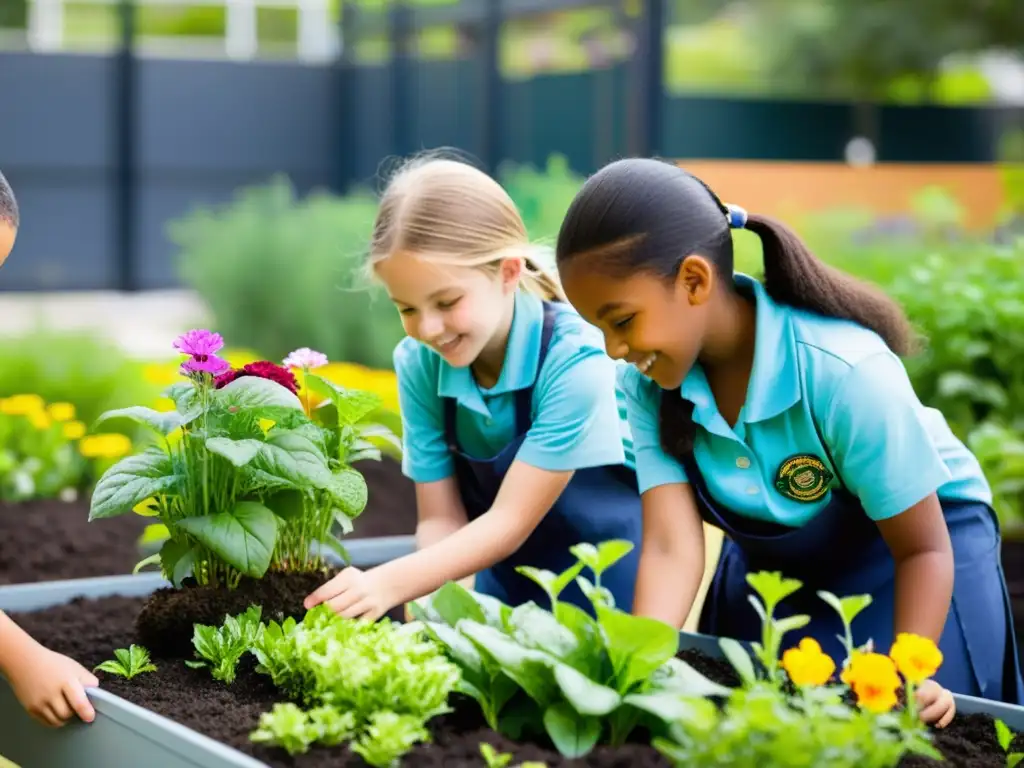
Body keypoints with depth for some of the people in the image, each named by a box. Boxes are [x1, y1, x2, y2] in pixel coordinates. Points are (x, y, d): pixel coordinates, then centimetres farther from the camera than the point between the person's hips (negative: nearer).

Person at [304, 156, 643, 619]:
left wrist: (389, 584, -34)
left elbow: (510, 522, -23)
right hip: (507, 585, 4)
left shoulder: (574, 359, -24)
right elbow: (442, 520, -7)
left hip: (606, 579, -3)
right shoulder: (419, 364, -10)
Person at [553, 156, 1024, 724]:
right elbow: (670, 546, -28)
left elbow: (923, 548, -25)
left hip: (904, 556, -4)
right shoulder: (648, 382, -22)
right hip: (770, 564, 4)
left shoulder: (846, 373, -35)